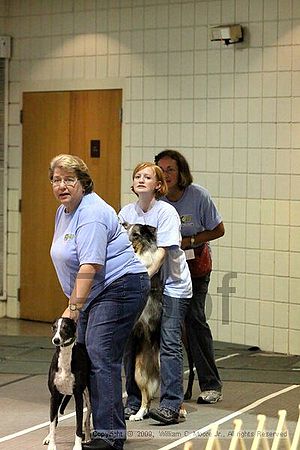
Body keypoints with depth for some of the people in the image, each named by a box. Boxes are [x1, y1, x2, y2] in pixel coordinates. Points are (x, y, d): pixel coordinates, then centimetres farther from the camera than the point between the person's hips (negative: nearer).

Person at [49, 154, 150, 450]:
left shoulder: (92, 214, -18)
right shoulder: (63, 211, 14)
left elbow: (90, 265, -25)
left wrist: (73, 308, -26)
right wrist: (75, 304, 19)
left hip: (120, 289, -10)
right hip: (96, 294, 11)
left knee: (101, 356, -16)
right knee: (85, 356, 9)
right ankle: (102, 425, 17)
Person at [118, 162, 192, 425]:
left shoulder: (166, 212, -12)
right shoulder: (127, 213, 4)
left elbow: (162, 252, -18)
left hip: (172, 284, -5)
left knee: (169, 342, -10)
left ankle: (171, 405, -12)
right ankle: (134, 400, 11)